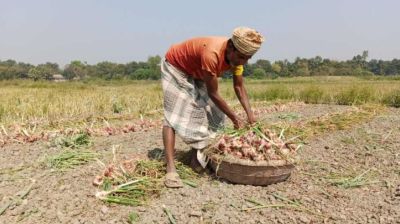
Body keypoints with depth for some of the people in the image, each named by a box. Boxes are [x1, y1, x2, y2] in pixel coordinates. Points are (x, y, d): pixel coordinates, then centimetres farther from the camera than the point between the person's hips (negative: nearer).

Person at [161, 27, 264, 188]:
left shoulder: (237, 55, -18)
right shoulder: (212, 54, -41)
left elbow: (239, 87, -8)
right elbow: (213, 94, -32)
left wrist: (249, 114, -20)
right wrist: (234, 118, -24)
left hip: (196, 73, 8)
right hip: (175, 67, -8)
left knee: (211, 113, 1)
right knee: (173, 115, -19)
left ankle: (198, 157, 10)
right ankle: (170, 169, -23)